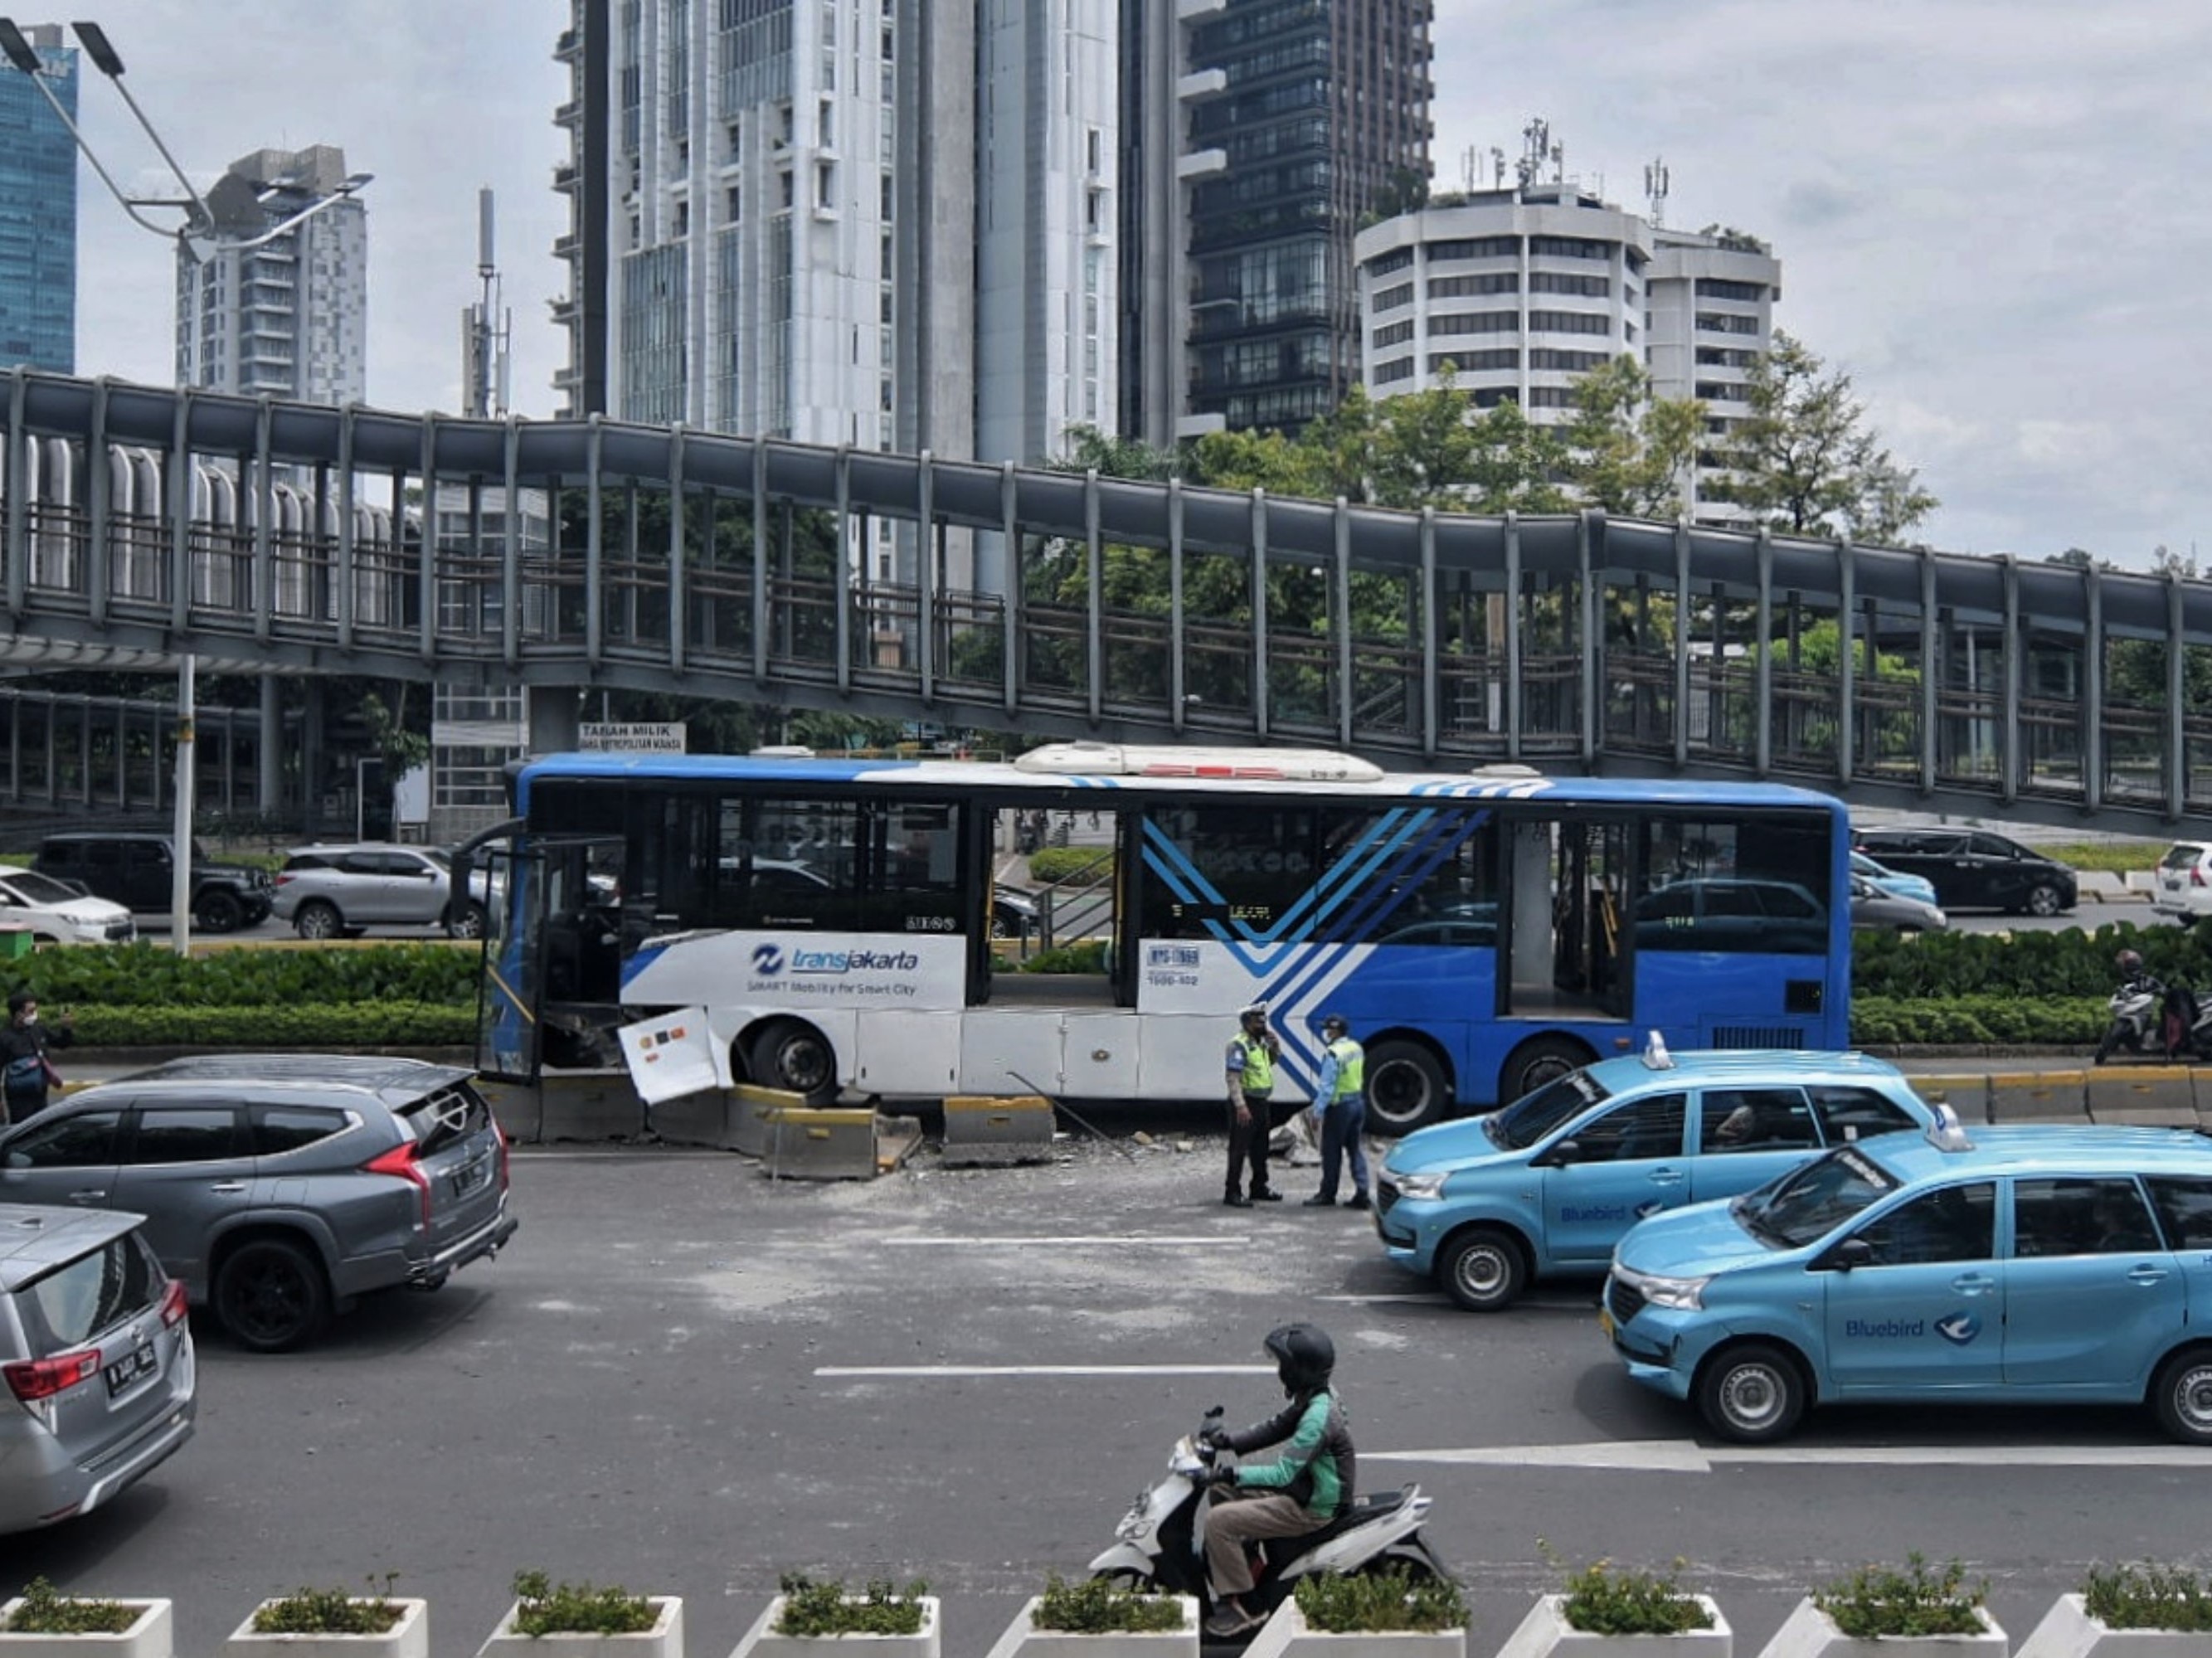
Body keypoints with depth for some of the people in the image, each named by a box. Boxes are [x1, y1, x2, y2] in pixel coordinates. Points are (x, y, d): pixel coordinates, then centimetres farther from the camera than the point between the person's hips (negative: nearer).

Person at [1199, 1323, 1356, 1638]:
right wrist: (1230, 1442, 2)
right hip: (1306, 1487, 10)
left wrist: (1234, 1474, -23)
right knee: (1222, 1488, 18)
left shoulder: (1318, 1417, -29)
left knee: (1219, 1520, -17)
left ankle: (1241, 1606, -7)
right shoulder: (1312, 1398, 2)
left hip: (1312, 1509, -10)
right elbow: (1276, 1427, 13)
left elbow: (1284, 1473, -27)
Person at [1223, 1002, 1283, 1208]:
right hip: (1245, 1103, -9)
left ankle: (1259, 1187, 30)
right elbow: (1233, 1077, -22)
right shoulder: (1239, 1044, -16)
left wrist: (1274, 1044, 9)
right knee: (1239, 1149, -5)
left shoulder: (1260, 1043, 11)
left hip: (1261, 1103, 9)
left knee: (1260, 1149, 18)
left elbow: (1274, 1059, 30)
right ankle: (1232, 1192, -2)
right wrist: (1240, 1106, -28)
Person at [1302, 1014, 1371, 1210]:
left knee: (1332, 1150, 4)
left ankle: (1327, 1194, 13)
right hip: (1358, 1102, 8)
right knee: (1355, 1149, 11)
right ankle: (1361, 1194, 8)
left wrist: (1318, 1110, -16)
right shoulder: (1357, 1049, 7)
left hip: (1339, 1106, -8)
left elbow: (1327, 1086, -20)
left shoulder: (1333, 1053, -19)